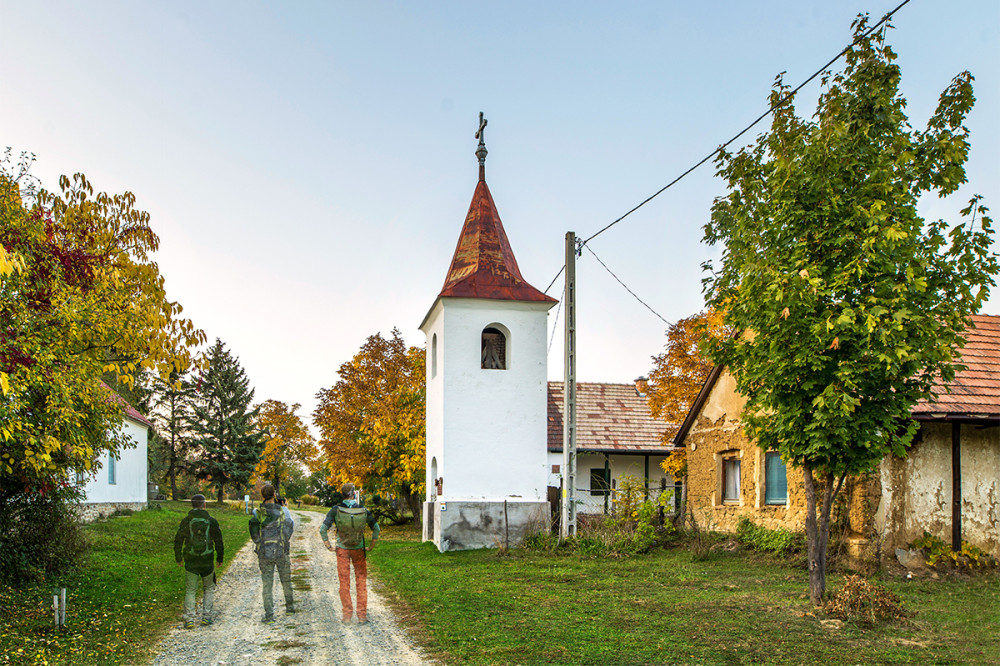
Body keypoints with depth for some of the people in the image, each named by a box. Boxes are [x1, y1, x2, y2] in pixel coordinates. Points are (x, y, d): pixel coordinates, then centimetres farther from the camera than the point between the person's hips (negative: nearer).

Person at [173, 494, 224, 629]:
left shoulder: (186, 521, -2)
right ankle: (206, 617, 10)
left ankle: (189, 619, 0)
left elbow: (178, 541, 2)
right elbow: (219, 541, 4)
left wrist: (178, 558, 14)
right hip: (207, 562, 0)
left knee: (190, 590, 8)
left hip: (190, 562, 0)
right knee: (209, 588, 15)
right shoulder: (211, 521, -1)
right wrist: (220, 558, 16)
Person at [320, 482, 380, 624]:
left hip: (342, 550, 0)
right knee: (361, 582, 9)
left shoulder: (336, 510, -7)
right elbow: (376, 528, 1)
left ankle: (347, 615, 10)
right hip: (359, 549, 1)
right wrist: (371, 546, 9)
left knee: (344, 583, 8)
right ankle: (362, 615, 8)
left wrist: (328, 546, -2)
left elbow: (323, 528, -11)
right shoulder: (363, 510, -3)